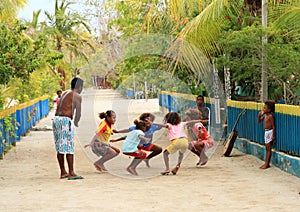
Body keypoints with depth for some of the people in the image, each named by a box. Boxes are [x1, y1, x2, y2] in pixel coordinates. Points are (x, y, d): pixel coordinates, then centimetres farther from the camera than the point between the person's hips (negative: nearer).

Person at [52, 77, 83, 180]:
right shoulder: (77, 96, -3)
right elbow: (78, 113, -8)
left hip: (56, 119, 8)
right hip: (65, 120, -8)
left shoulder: (65, 94, 21)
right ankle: (71, 173, -5)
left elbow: (58, 109, 17)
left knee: (60, 148, 12)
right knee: (69, 147, -5)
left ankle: (63, 172, 17)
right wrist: (76, 123, 12)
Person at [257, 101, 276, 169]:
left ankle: (267, 164, 1)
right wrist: (259, 115, -1)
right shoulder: (265, 115, 7)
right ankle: (266, 163, 18)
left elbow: (273, 126, -17)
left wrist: (273, 135, -18)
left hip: (270, 132, -9)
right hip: (266, 132, 9)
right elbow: (259, 121, 17)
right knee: (267, 148, 13)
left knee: (269, 148, -3)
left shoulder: (270, 116, -17)